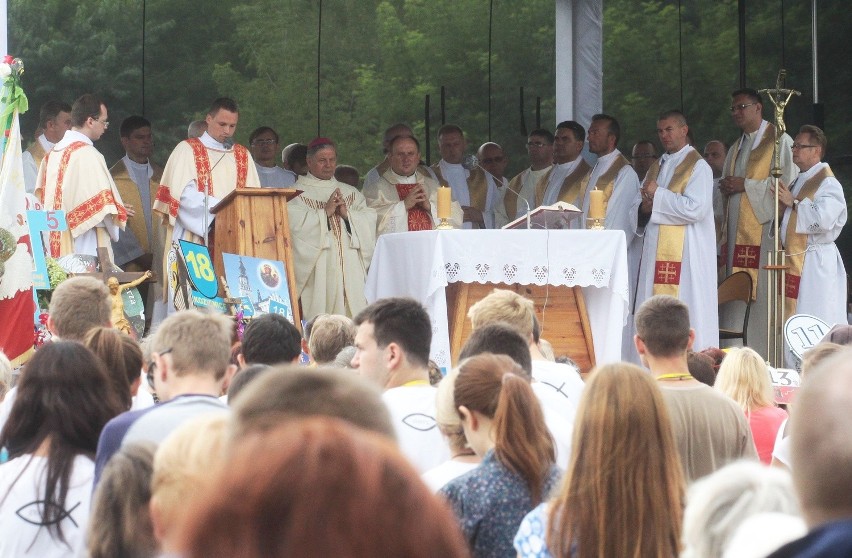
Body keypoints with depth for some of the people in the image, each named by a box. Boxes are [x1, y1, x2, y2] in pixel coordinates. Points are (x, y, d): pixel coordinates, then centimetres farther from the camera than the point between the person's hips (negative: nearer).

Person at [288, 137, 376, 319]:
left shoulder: (351, 193, 20)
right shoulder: (297, 194, 5)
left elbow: (370, 222, 8)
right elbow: (295, 224, -10)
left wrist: (347, 214, -7)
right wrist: (325, 212, -11)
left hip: (349, 269, 4)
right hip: (316, 270, -4)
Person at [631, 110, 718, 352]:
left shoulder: (698, 167, -2)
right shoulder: (657, 168, 21)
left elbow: (696, 209, -17)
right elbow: (635, 213, 20)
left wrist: (658, 195, -10)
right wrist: (645, 207, -4)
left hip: (685, 255, -7)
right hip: (656, 254, 7)